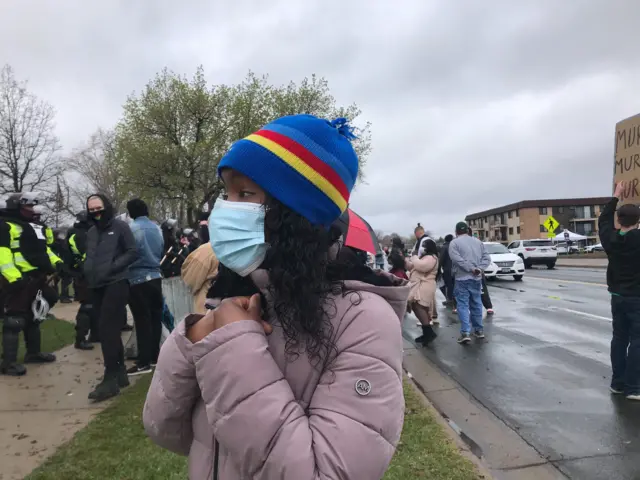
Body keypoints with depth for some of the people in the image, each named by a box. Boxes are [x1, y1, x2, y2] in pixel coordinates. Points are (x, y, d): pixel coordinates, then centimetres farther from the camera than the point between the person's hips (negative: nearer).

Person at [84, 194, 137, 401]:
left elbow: (133, 252, -7)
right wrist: (88, 272, 6)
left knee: (107, 330, -12)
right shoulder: (91, 232, 18)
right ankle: (120, 372, 23)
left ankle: (111, 379, -7)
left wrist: (113, 266, -16)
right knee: (109, 331, 12)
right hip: (97, 287, 7)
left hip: (116, 284, -7)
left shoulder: (120, 227, -3)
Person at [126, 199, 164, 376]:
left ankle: (144, 362, 0)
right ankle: (154, 355, 23)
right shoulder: (156, 228, 6)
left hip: (138, 279, -6)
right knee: (155, 317, 13)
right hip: (155, 277, 6)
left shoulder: (132, 228, -13)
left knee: (142, 320, -4)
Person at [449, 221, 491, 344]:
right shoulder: (478, 241, 13)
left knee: (463, 305, -4)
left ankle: (465, 333, -11)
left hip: (462, 279, -5)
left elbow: (457, 259, -19)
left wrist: (471, 268, -16)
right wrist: (479, 268, -6)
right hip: (476, 278, 5)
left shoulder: (454, 243, -5)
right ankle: (479, 330, 23)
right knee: (476, 304, 16)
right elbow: (487, 257, 6)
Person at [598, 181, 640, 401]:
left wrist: (616, 196, 25)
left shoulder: (610, 238, 0)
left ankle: (618, 383, 19)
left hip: (617, 296, 6)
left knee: (619, 338, 12)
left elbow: (603, 220, 16)